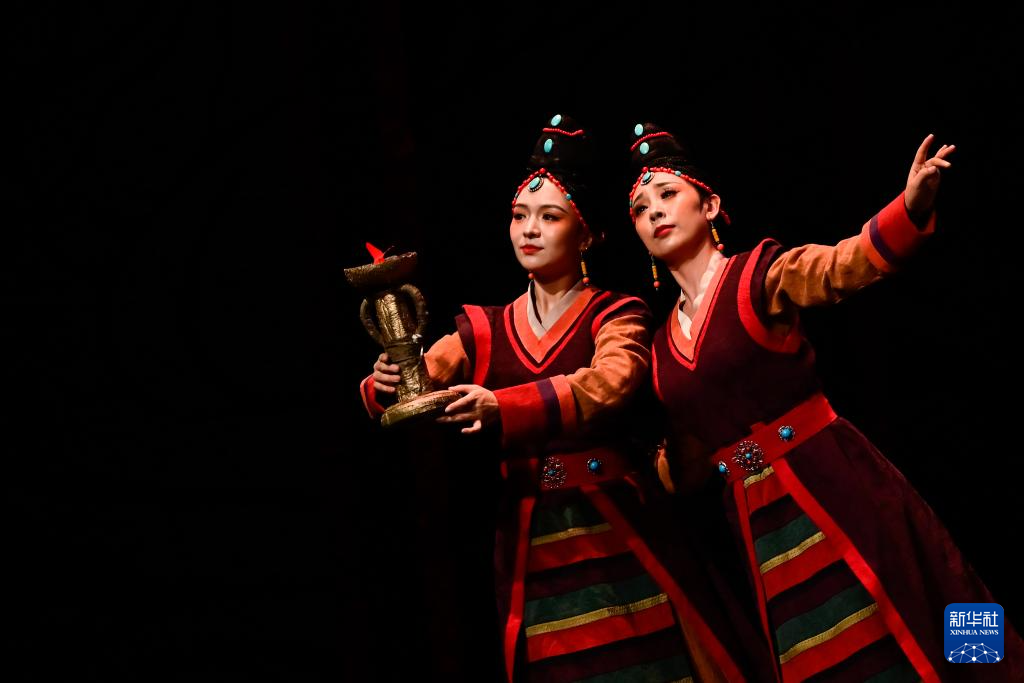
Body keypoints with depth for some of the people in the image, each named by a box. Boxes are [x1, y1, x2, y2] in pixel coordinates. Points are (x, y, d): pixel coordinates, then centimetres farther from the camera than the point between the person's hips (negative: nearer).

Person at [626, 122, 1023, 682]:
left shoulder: (761, 274, -3)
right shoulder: (663, 346, 11)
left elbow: (847, 264, -25)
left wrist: (911, 206, -42)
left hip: (831, 491, -5)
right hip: (756, 524, 5)